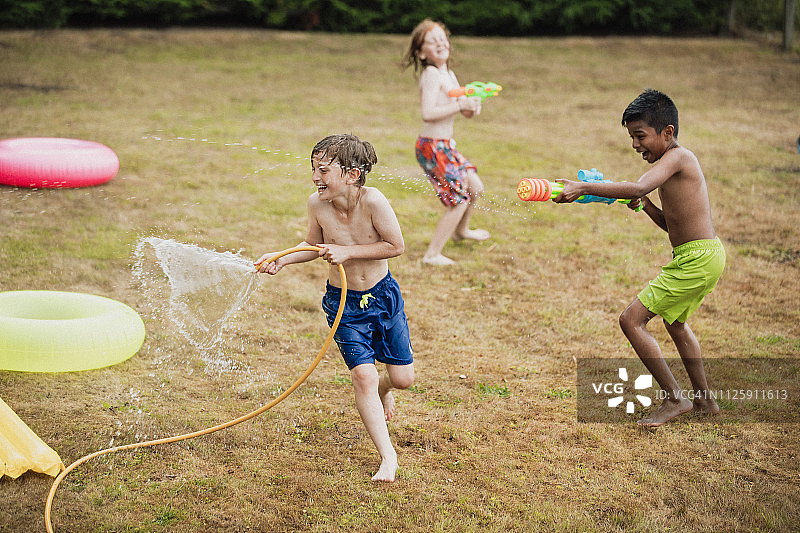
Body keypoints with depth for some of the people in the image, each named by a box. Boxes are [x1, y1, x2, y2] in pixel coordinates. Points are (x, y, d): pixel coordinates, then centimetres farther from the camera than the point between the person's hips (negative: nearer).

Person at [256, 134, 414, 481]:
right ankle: (387, 456, -2)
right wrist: (281, 259, -10)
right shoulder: (317, 204, -14)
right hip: (344, 303, 1)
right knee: (362, 375, -13)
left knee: (402, 378, 6)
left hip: (383, 295, -1)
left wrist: (347, 251, -24)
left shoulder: (372, 201, -25)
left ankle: (383, 389, 45)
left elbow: (395, 246, -18)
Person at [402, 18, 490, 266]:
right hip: (433, 147, -9)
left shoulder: (448, 74, 11)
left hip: (445, 145, 10)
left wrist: (472, 107, -7)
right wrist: (461, 105, -24)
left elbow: (466, 112, 17)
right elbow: (427, 113, -29)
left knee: (475, 187, 23)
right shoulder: (431, 75, -18)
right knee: (459, 200, -7)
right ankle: (432, 254, 2)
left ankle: (461, 230, 49)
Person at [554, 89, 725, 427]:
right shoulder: (676, 163, 16)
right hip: (704, 255, 11)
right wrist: (645, 205, 6)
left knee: (631, 320, -10)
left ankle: (674, 398, -2)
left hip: (697, 258, -11)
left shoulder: (676, 158, -15)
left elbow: (637, 187, -33)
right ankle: (704, 401, 44)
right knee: (675, 322, 32)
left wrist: (582, 188, -35)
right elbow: (671, 224, 22)